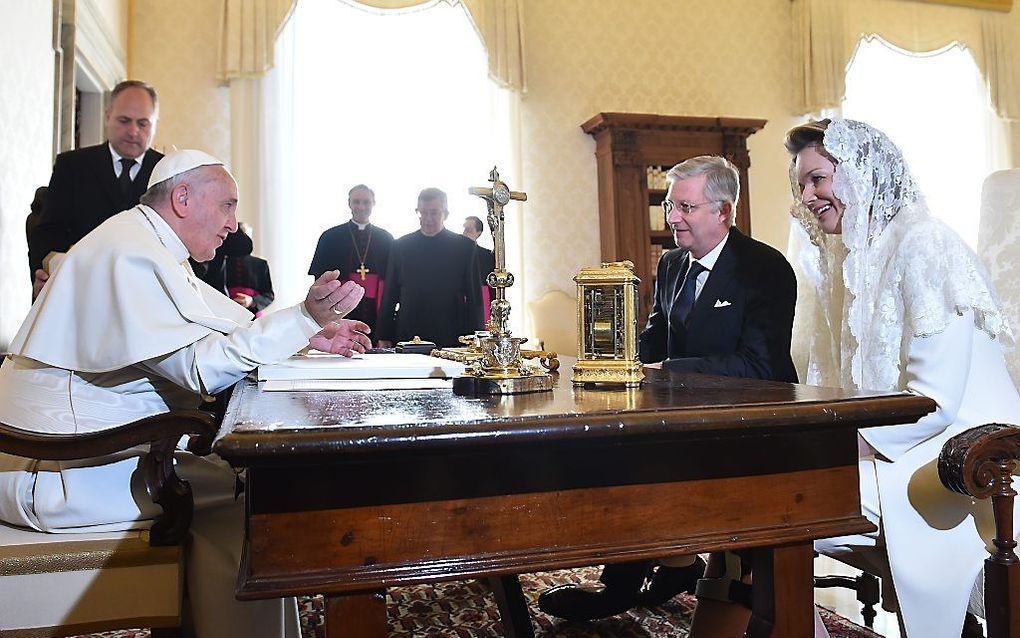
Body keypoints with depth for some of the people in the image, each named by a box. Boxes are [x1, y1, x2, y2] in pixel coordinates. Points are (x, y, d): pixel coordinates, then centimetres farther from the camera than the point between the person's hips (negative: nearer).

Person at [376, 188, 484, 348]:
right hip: (407, 336, 1)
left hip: (450, 339, -1)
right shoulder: (400, 246, 10)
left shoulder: (464, 246, 5)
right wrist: (384, 336, 6)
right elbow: (389, 294, 11)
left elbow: (474, 297, 4)